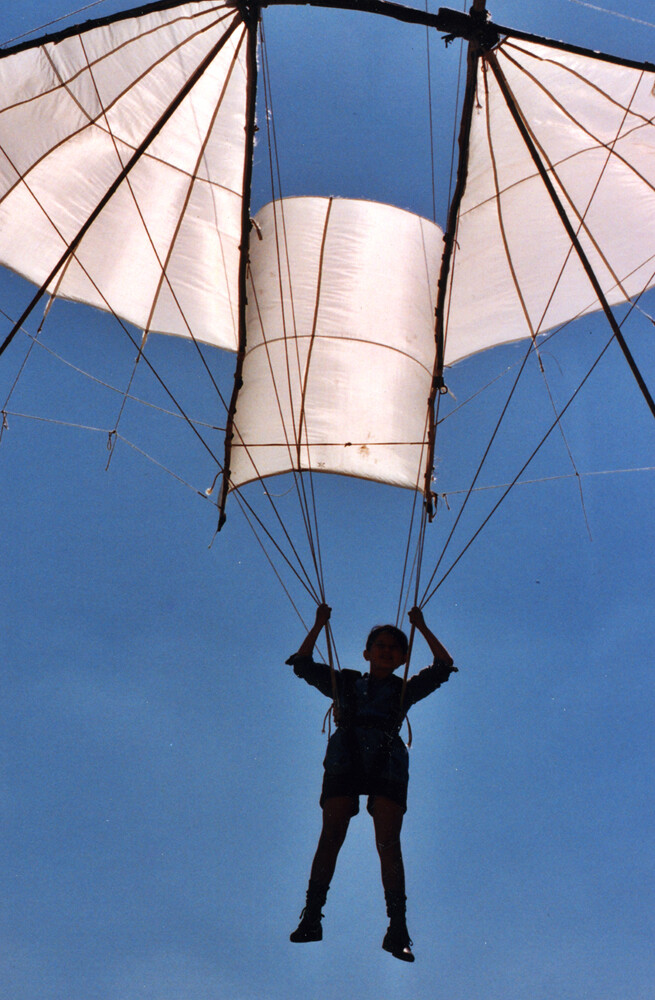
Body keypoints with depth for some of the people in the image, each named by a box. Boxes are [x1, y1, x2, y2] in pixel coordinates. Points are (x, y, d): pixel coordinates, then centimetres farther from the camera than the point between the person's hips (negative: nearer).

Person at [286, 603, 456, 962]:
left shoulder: (404, 690, 26)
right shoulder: (344, 683, 26)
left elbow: (444, 666, 23)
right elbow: (303, 664, 27)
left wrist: (421, 627, 23)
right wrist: (318, 626, 24)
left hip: (387, 763, 0)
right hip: (345, 760, 0)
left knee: (388, 843, -10)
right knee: (331, 835, -11)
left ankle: (398, 931, -14)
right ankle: (311, 918, -11)